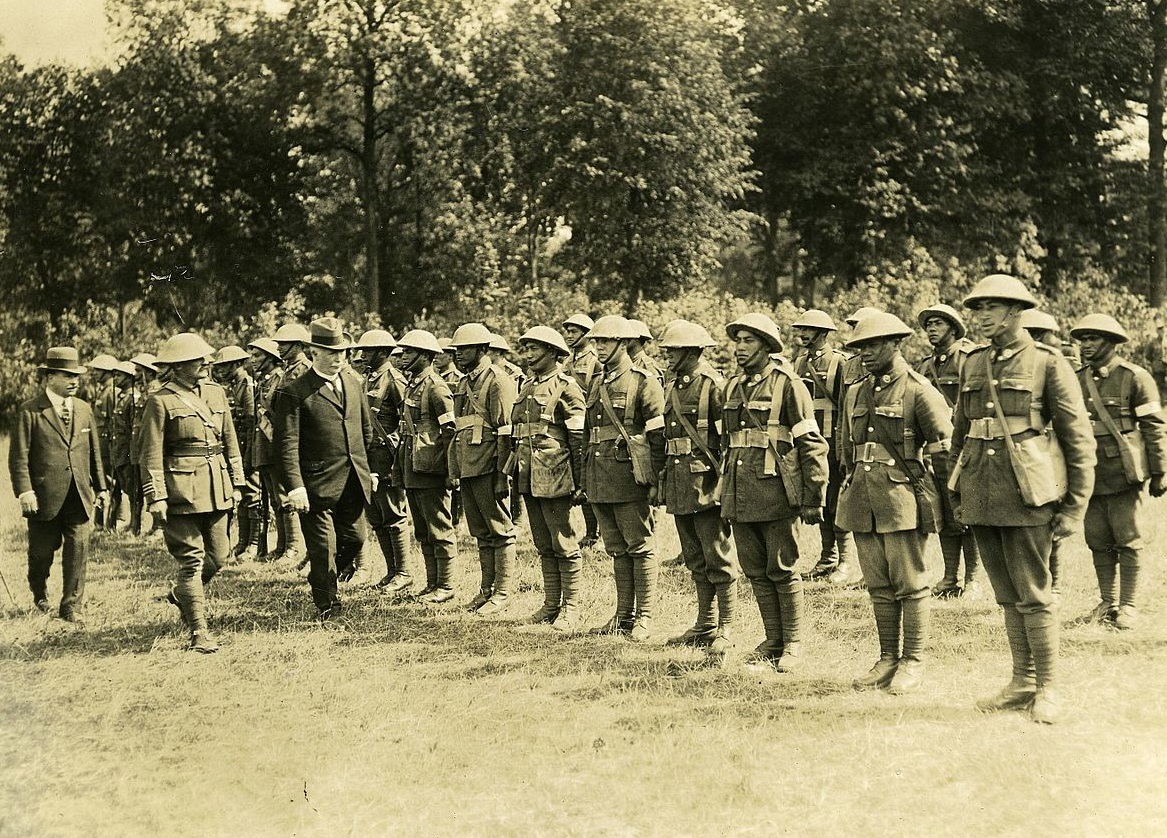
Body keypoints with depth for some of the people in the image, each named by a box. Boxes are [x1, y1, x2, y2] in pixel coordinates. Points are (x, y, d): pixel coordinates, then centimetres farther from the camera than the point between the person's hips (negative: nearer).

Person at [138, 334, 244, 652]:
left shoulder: (216, 392, 12)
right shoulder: (160, 401, -7)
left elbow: (230, 442, 17)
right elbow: (152, 454, -8)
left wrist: (237, 483, 14)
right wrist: (156, 497, -13)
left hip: (216, 488, 6)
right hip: (182, 489, -6)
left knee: (219, 556, 10)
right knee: (191, 559, -5)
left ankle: (182, 595, 38)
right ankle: (200, 632, 0)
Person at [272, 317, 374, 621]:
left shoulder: (353, 384, 11)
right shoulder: (293, 392, -10)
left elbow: (366, 430, 20)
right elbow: (287, 444, -14)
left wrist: (368, 469, 17)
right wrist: (294, 487, -22)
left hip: (353, 483, 6)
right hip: (317, 485, -6)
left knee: (355, 539, 10)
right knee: (323, 547, 2)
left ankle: (324, 580, 37)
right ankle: (327, 605, 20)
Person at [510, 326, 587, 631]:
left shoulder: (565, 386, -8)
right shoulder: (526, 386, 16)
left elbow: (579, 438, -10)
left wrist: (579, 482, -13)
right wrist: (513, 473, 18)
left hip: (554, 478, -8)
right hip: (528, 478, 8)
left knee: (564, 544, -2)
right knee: (543, 545, 13)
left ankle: (571, 608, 4)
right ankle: (551, 604, 20)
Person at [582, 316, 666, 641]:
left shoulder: (643, 383, -6)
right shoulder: (596, 385, 16)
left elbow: (658, 436, -9)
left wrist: (655, 480, -14)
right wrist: (584, 479, 16)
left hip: (629, 478, -7)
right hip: (600, 480, 7)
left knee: (639, 547, -1)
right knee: (617, 549, 12)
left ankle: (644, 618, 4)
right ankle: (624, 615, 18)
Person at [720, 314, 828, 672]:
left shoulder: (788, 385, -6)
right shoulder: (733, 387, 15)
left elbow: (812, 445, -8)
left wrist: (813, 498, -11)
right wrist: (724, 496, 20)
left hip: (775, 493, -6)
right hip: (739, 497, 6)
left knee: (781, 571, 0)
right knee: (755, 572, 10)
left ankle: (793, 644, 10)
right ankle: (773, 640, 20)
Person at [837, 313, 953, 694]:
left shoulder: (918, 391, -7)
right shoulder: (856, 394, 14)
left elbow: (946, 449, -7)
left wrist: (949, 503, -7)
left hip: (902, 501, -6)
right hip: (862, 502, 7)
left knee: (911, 584, 0)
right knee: (878, 586, 10)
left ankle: (913, 663, 7)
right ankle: (888, 659, 19)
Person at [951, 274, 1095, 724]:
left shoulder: (1047, 363, -4)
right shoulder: (973, 362, 12)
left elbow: (1079, 439, -4)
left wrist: (1074, 506, -7)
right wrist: (957, 495, 17)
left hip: (1026, 496, -5)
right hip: (982, 496, 5)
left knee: (1033, 594, -2)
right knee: (1007, 595, 11)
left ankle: (1048, 689, 9)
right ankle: (1022, 683, 21)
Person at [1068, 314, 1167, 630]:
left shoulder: (1135, 378, -4)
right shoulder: (1078, 380, 11)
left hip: (1123, 473, -5)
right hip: (1090, 474, 5)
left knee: (1127, 541, 0)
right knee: (1098, 542, 7)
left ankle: (1129, 606, 7)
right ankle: (1107, 603, 17)